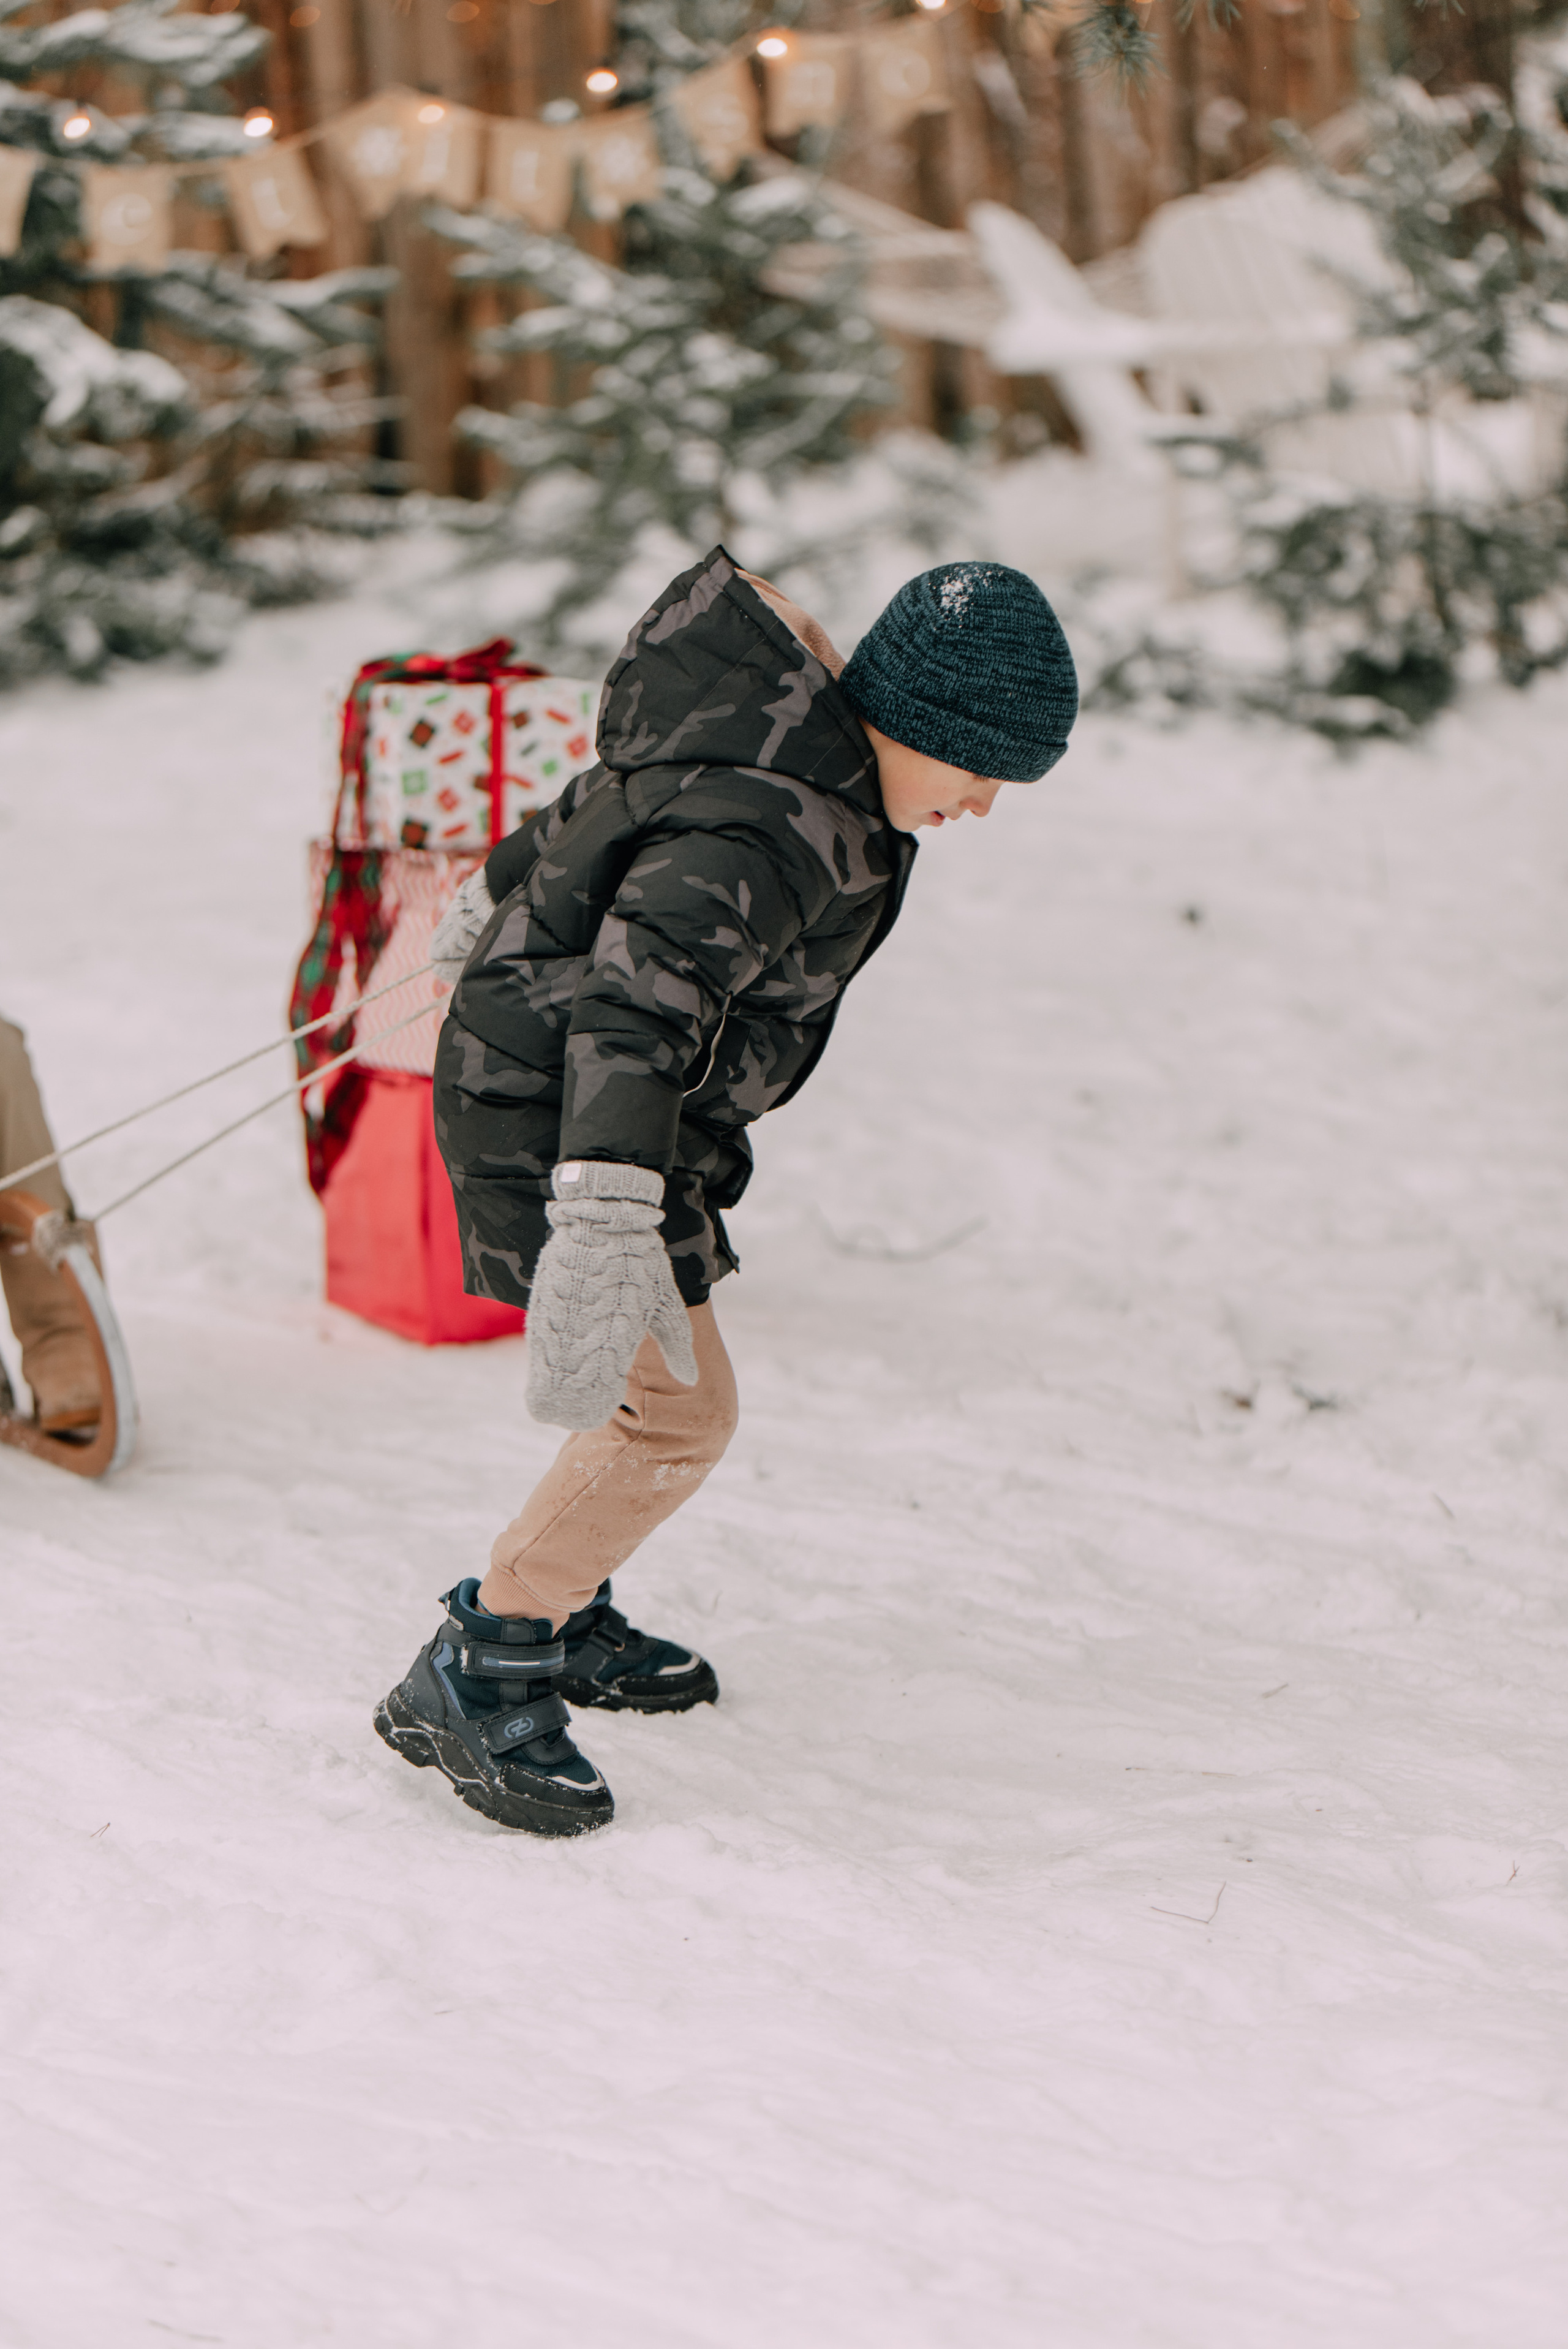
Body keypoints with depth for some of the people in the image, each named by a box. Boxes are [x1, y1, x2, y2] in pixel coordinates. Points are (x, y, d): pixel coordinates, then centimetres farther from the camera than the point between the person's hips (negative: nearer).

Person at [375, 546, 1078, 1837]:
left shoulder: (795, 738, 2)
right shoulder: (770, 829, -30)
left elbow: (613, 805, 21)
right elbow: (642, 999, -45)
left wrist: (505, 889, 40)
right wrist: (606, 1220, -57)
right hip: (563, 1121, -10)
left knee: (667, 1385, 21)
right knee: (678, 1407, -11)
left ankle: (562, 1621, 37)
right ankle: (470, 1679, -2)